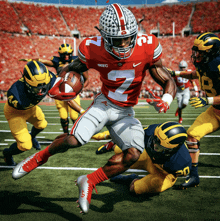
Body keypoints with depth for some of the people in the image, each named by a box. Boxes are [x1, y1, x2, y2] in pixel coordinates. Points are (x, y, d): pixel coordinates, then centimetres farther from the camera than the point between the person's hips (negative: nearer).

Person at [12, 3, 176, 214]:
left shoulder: (147, 47, -17)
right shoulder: (93, 49, -17)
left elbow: (168, 82, -9)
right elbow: (74, 67, 5)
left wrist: (166, 99, -31)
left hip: (125, 112, 2)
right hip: (104, 103, -2)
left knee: (134, 153, -20)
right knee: (74, 140, -26)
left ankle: (89, 182, 0)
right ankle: (40, 157, 9)